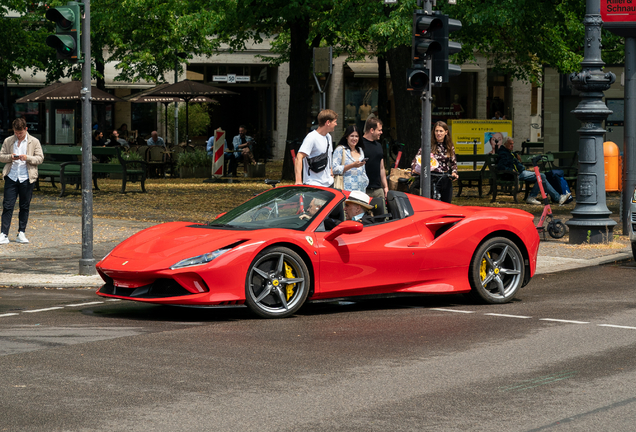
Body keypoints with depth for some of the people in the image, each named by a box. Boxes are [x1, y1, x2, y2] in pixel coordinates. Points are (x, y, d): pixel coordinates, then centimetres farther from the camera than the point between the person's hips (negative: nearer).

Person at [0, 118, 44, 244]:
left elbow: (40, 158, 2)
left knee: (25, 206, 6)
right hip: (11, 177, 0)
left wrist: (28, 158, -15)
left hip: (27, 178, 0)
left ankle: (21, 234, 15)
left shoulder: (34, 142, 3)